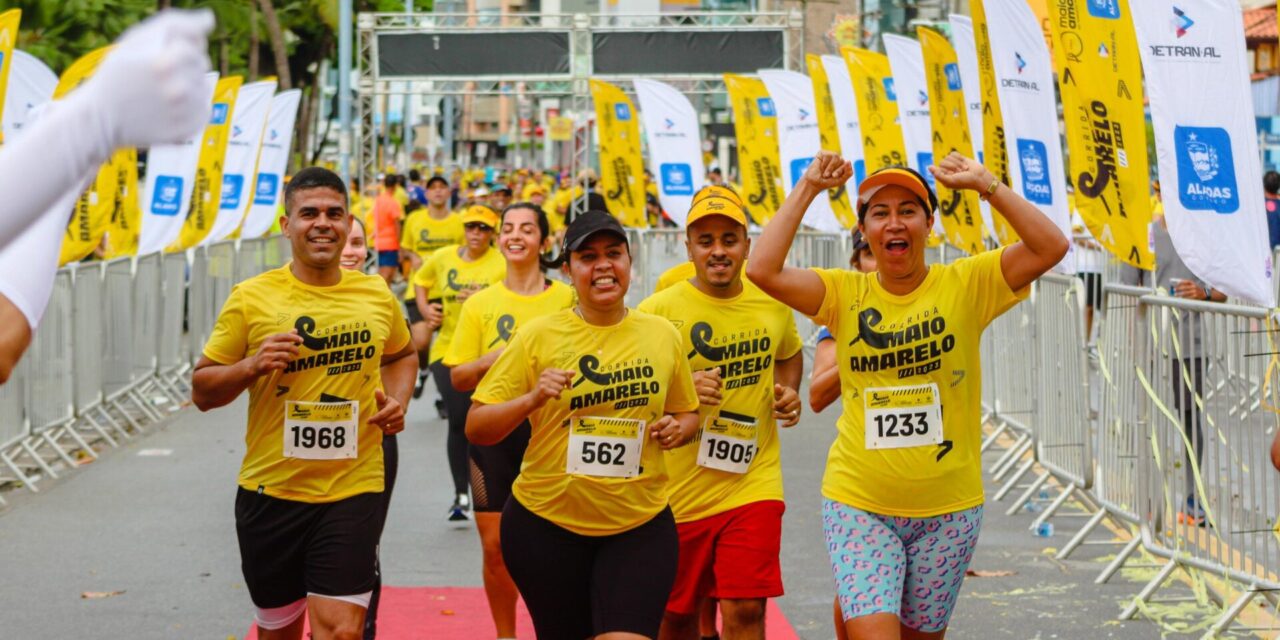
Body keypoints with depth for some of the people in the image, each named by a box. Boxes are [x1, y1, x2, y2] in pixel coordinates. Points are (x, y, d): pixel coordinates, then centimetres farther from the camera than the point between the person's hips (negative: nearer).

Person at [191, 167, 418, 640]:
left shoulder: (377, 296, 3)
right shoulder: (251, 298, -5)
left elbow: (402, 355, 24)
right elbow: (202, 391, 1)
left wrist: (397, 401, 4)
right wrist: (250, 367, -18)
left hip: (354, 492, 0)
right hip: (271, 492, 0)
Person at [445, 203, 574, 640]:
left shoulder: (568, 299, 1)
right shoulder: (480, 304, 6)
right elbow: (458, 378, 7)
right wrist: (491, 360, -12)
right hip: (494, 433, 2)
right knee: (495, 544, 4)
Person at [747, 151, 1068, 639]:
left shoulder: (965, 286, -2)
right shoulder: (845, 293, 0)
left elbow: (1051, 247, -13)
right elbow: (763, 270, -14)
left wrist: (985, 184, -16)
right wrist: (808, 189, -10)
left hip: (947, 509, 1)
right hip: (859, 505, -1)